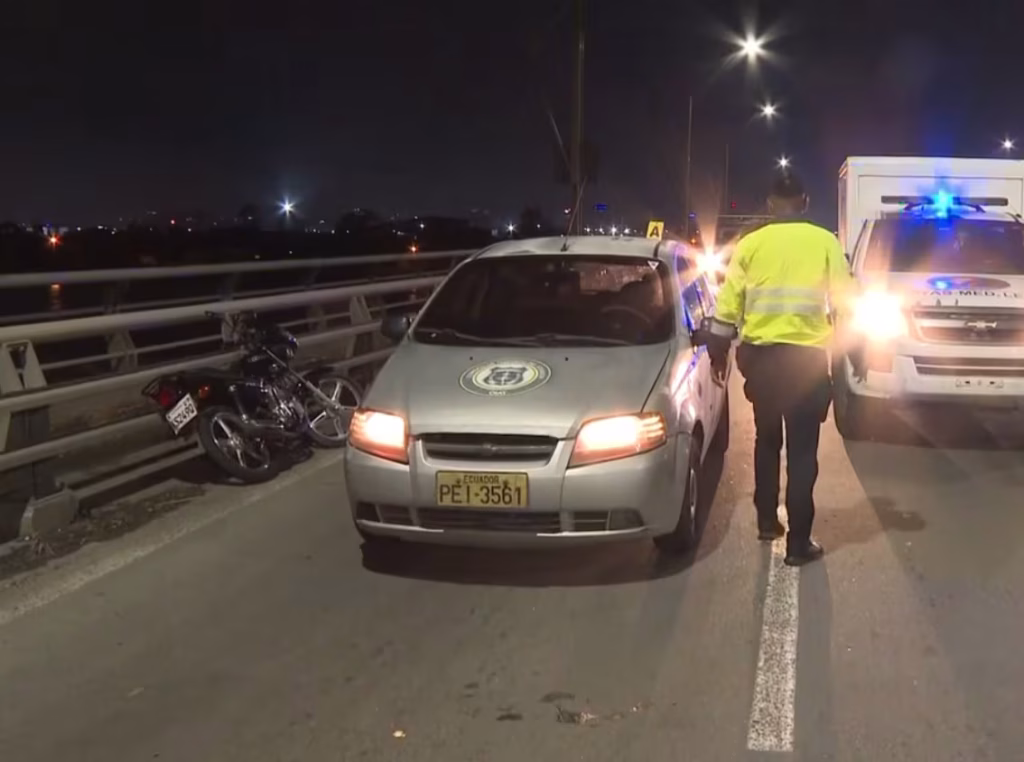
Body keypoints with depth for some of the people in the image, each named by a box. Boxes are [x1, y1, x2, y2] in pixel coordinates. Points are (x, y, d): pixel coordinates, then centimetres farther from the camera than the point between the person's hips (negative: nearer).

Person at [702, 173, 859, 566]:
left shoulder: (750, 244, 2)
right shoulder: (825, 243, -1)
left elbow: (728, 305, 2)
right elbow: (845, 299, -2)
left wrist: (719, 352, 13)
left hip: (760, 355, 2)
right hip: (806, 357, -2)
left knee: (767, 439, 21)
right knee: (802, 450, 3)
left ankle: (767, 521, 28)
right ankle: (798, 542, 4)